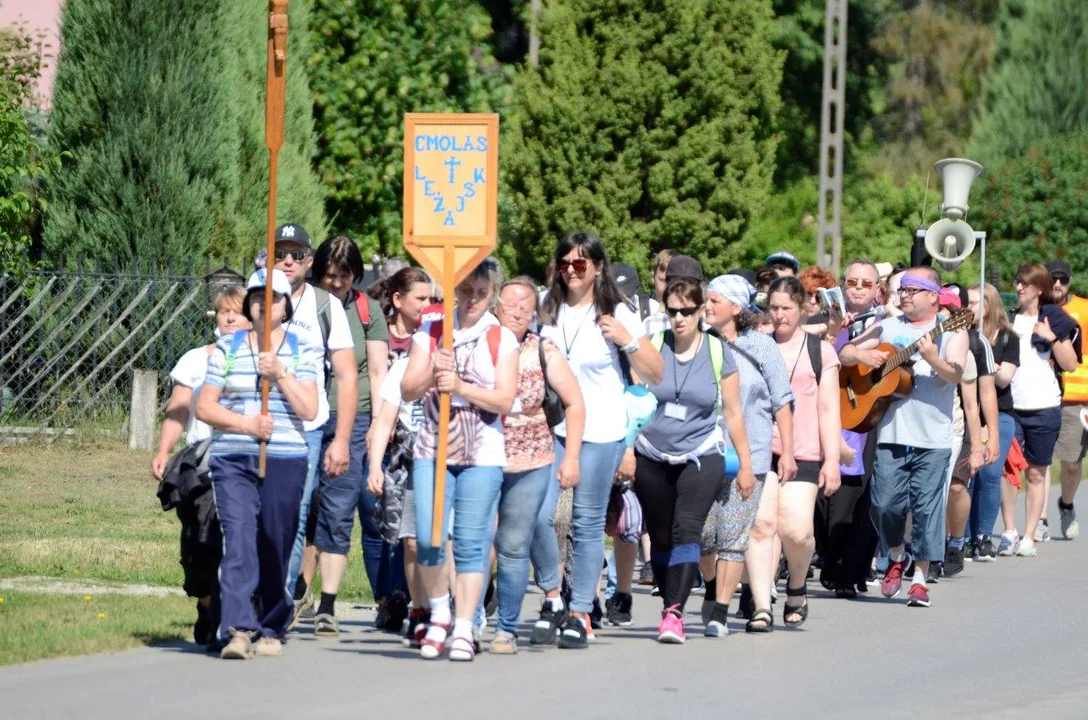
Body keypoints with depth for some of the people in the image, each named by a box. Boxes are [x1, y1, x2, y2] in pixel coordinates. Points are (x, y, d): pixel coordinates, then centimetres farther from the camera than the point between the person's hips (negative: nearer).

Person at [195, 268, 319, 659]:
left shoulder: (302, 352, 7)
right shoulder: (227, 349, 9)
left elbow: (309, 410, -2)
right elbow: (204, 407, 6)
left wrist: (281, 374, -13)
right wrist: (246, 424, -9)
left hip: (285, 461, 1)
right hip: (233, 460, 0)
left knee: (276, 547, 4)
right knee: (238, 541, -15)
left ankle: (270, 630, 17)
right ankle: (237, 629, -23)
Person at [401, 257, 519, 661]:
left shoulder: (502, 340, 4)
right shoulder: (430, 334, 8)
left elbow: (505, 400, -4)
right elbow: (408, 390, 2)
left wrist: (459, 386, -16)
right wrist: (432, 375, -18)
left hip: (482, 456, -1)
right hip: (432, 449, 1)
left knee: (470, 542, -3)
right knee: (428, 539, -7)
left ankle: (463, 631, 2)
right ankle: (439, 615, 15)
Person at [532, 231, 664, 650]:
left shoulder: (616, 314, 2)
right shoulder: (548, 312, 11)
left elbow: (655, 375, 1)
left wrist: (628, 341, -12)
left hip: (599, 431, -3)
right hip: (549, 427, 3)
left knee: (588, 523, 0)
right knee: (538, 514, -10)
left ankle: (580, 614, 8)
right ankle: (552, 599, 9)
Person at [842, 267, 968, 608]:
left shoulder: (951, 332, 3)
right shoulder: (888, 327, 13)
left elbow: (956, 375, -12)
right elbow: (844, 354, 15)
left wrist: (933, 360, -31)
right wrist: (862, 355, -7)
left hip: (933, 439, -3)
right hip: (891, 434, 3)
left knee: (927, 507, -4)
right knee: (885, 503, -2)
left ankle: (920, 578, 3)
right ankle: (896, 558, 23)